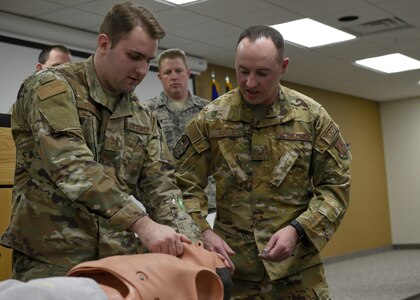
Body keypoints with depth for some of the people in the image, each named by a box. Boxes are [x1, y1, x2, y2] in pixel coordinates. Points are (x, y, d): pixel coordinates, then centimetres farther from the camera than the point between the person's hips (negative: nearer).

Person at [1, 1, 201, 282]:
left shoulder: (144, 117, 11)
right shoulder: (54, 87, -8)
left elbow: (160, 184, 4)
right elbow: (72, 167, -22)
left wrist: (190, 242, -13)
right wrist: (142, 223, -30)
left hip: (118, 260, 6)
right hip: (50, 259, -5)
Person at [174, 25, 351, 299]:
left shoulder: (312, 116, -1)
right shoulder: (210, 119, -1)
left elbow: (335, 185, 0)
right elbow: (184, 185, 2)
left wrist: (297, 230, -13)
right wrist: (202, 232, -14)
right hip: (232, 267, 0)